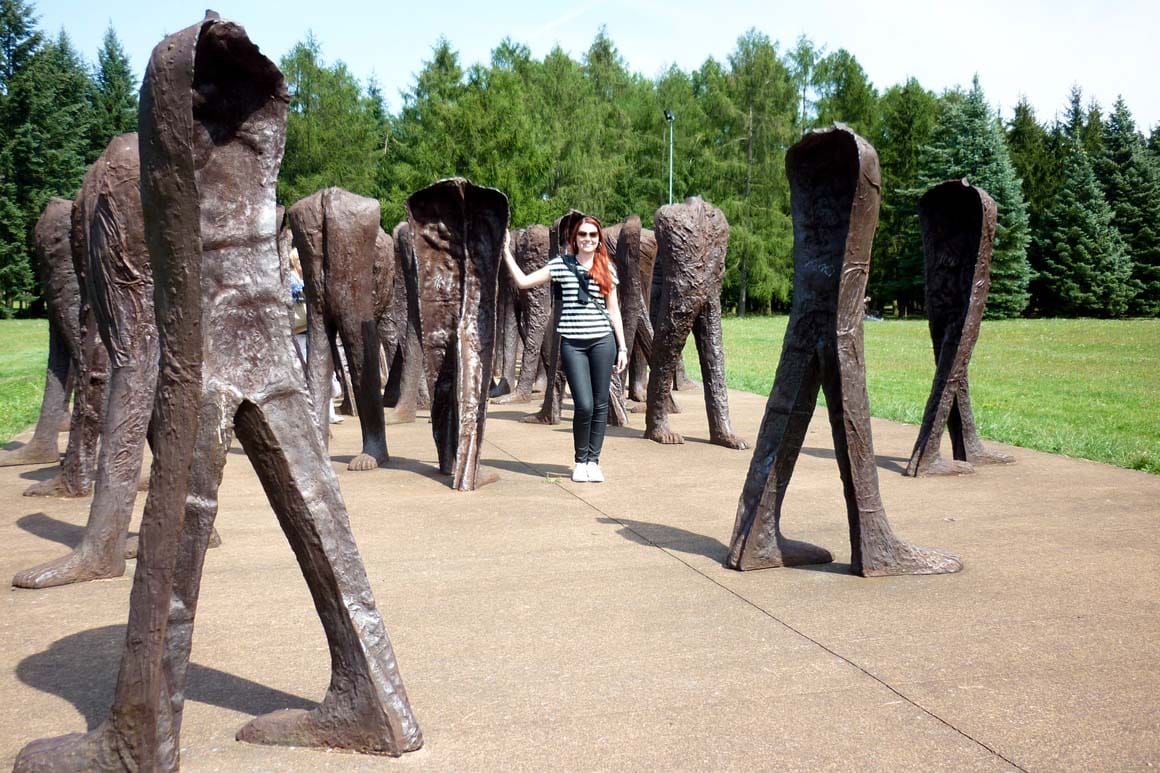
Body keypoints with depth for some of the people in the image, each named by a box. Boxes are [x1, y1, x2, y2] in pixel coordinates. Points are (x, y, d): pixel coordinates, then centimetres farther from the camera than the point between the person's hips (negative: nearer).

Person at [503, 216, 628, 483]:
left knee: (600, 405, 3)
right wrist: (506, 252, 1)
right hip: (573, 343, -2)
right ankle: (580, 461, 12)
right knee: (584, 405, -8)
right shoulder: (561, 264, 5)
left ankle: (593, 461, 16)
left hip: (602, 341, 2)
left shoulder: (607, 268, 10)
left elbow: (613, 309, 12)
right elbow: (523, 282, 3)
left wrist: (622, 346, 9)